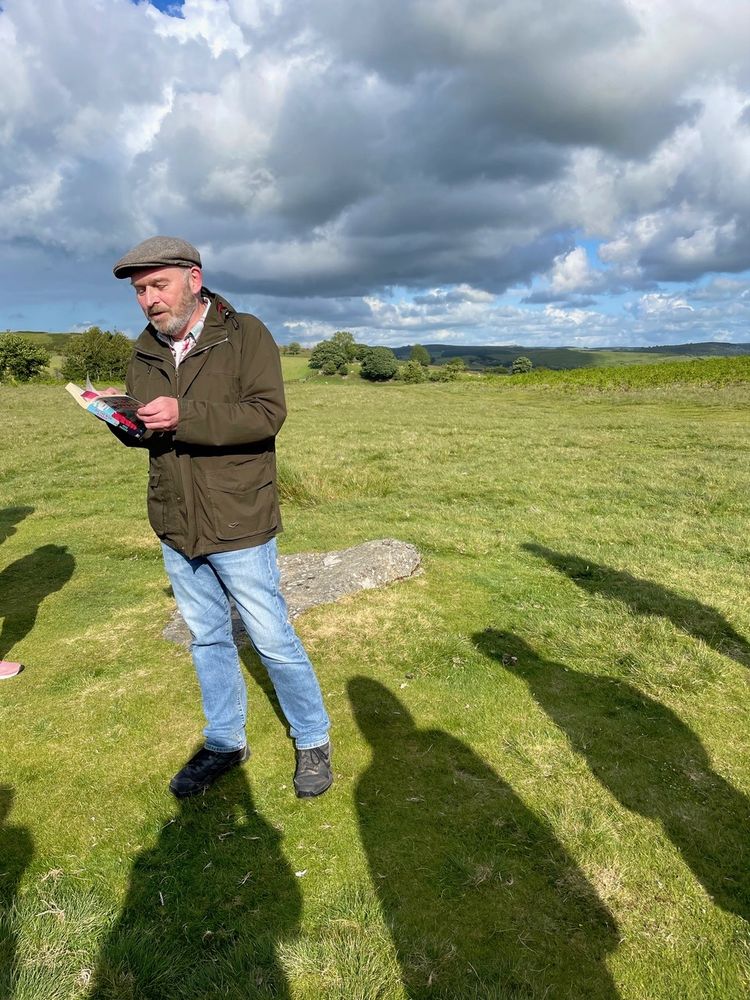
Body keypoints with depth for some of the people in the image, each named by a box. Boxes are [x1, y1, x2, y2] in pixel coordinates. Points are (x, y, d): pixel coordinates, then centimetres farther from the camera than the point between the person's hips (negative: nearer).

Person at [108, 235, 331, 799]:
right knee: (207, 640, 17)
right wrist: (120, 417, -9)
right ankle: (225, 744, 36)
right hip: (176, 527, 6)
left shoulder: (245, 334, -8)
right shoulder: (145, 351, 8)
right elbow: (144, 432, 13)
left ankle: (313, 741, 27)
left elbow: (268, 413, -20)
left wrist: (184, 415, -30)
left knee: (273, 641, 4)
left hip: (238, 525, -5)